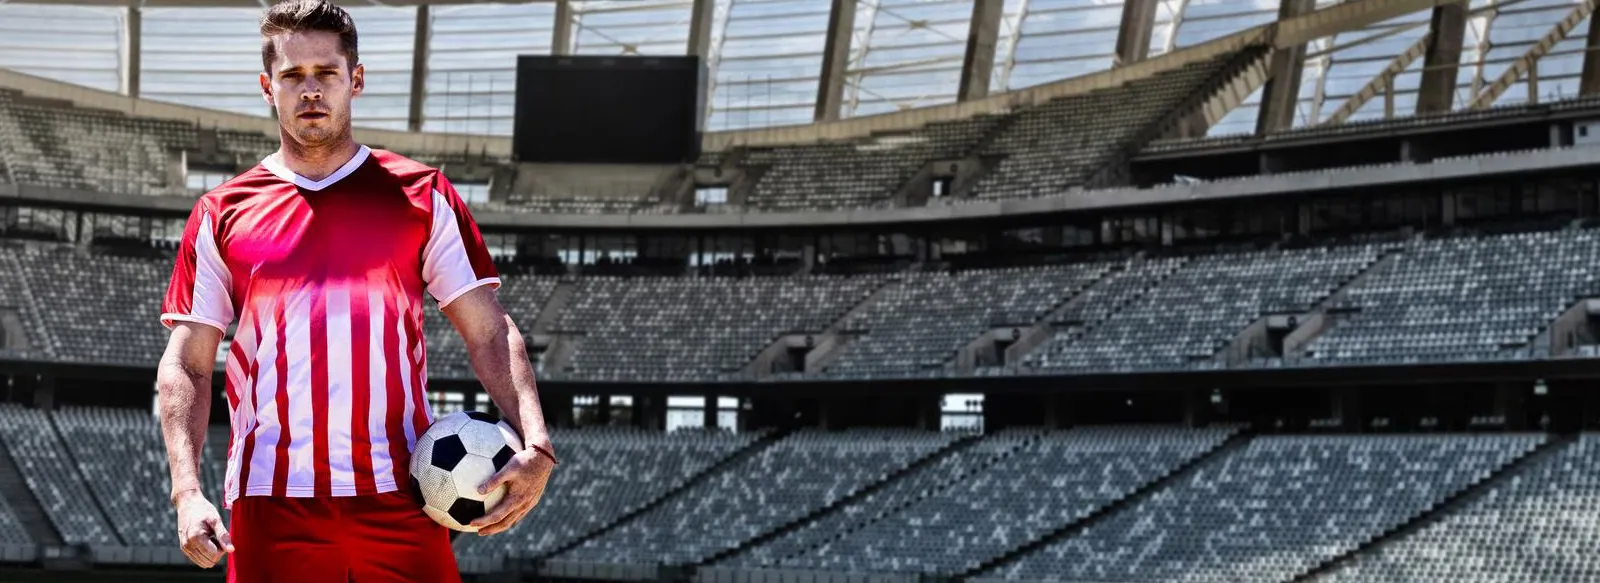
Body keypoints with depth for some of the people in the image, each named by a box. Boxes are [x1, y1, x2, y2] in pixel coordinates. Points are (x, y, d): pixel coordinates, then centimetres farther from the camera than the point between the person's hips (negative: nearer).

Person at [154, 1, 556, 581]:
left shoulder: (420, 197, 11)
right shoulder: (222, 215, 12)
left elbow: (490, 335, 8)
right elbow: (184, 368, 10)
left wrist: (535, 446, -9)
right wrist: (186, 492, -5)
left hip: (401, 504, 0)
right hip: (271, 506, 0)